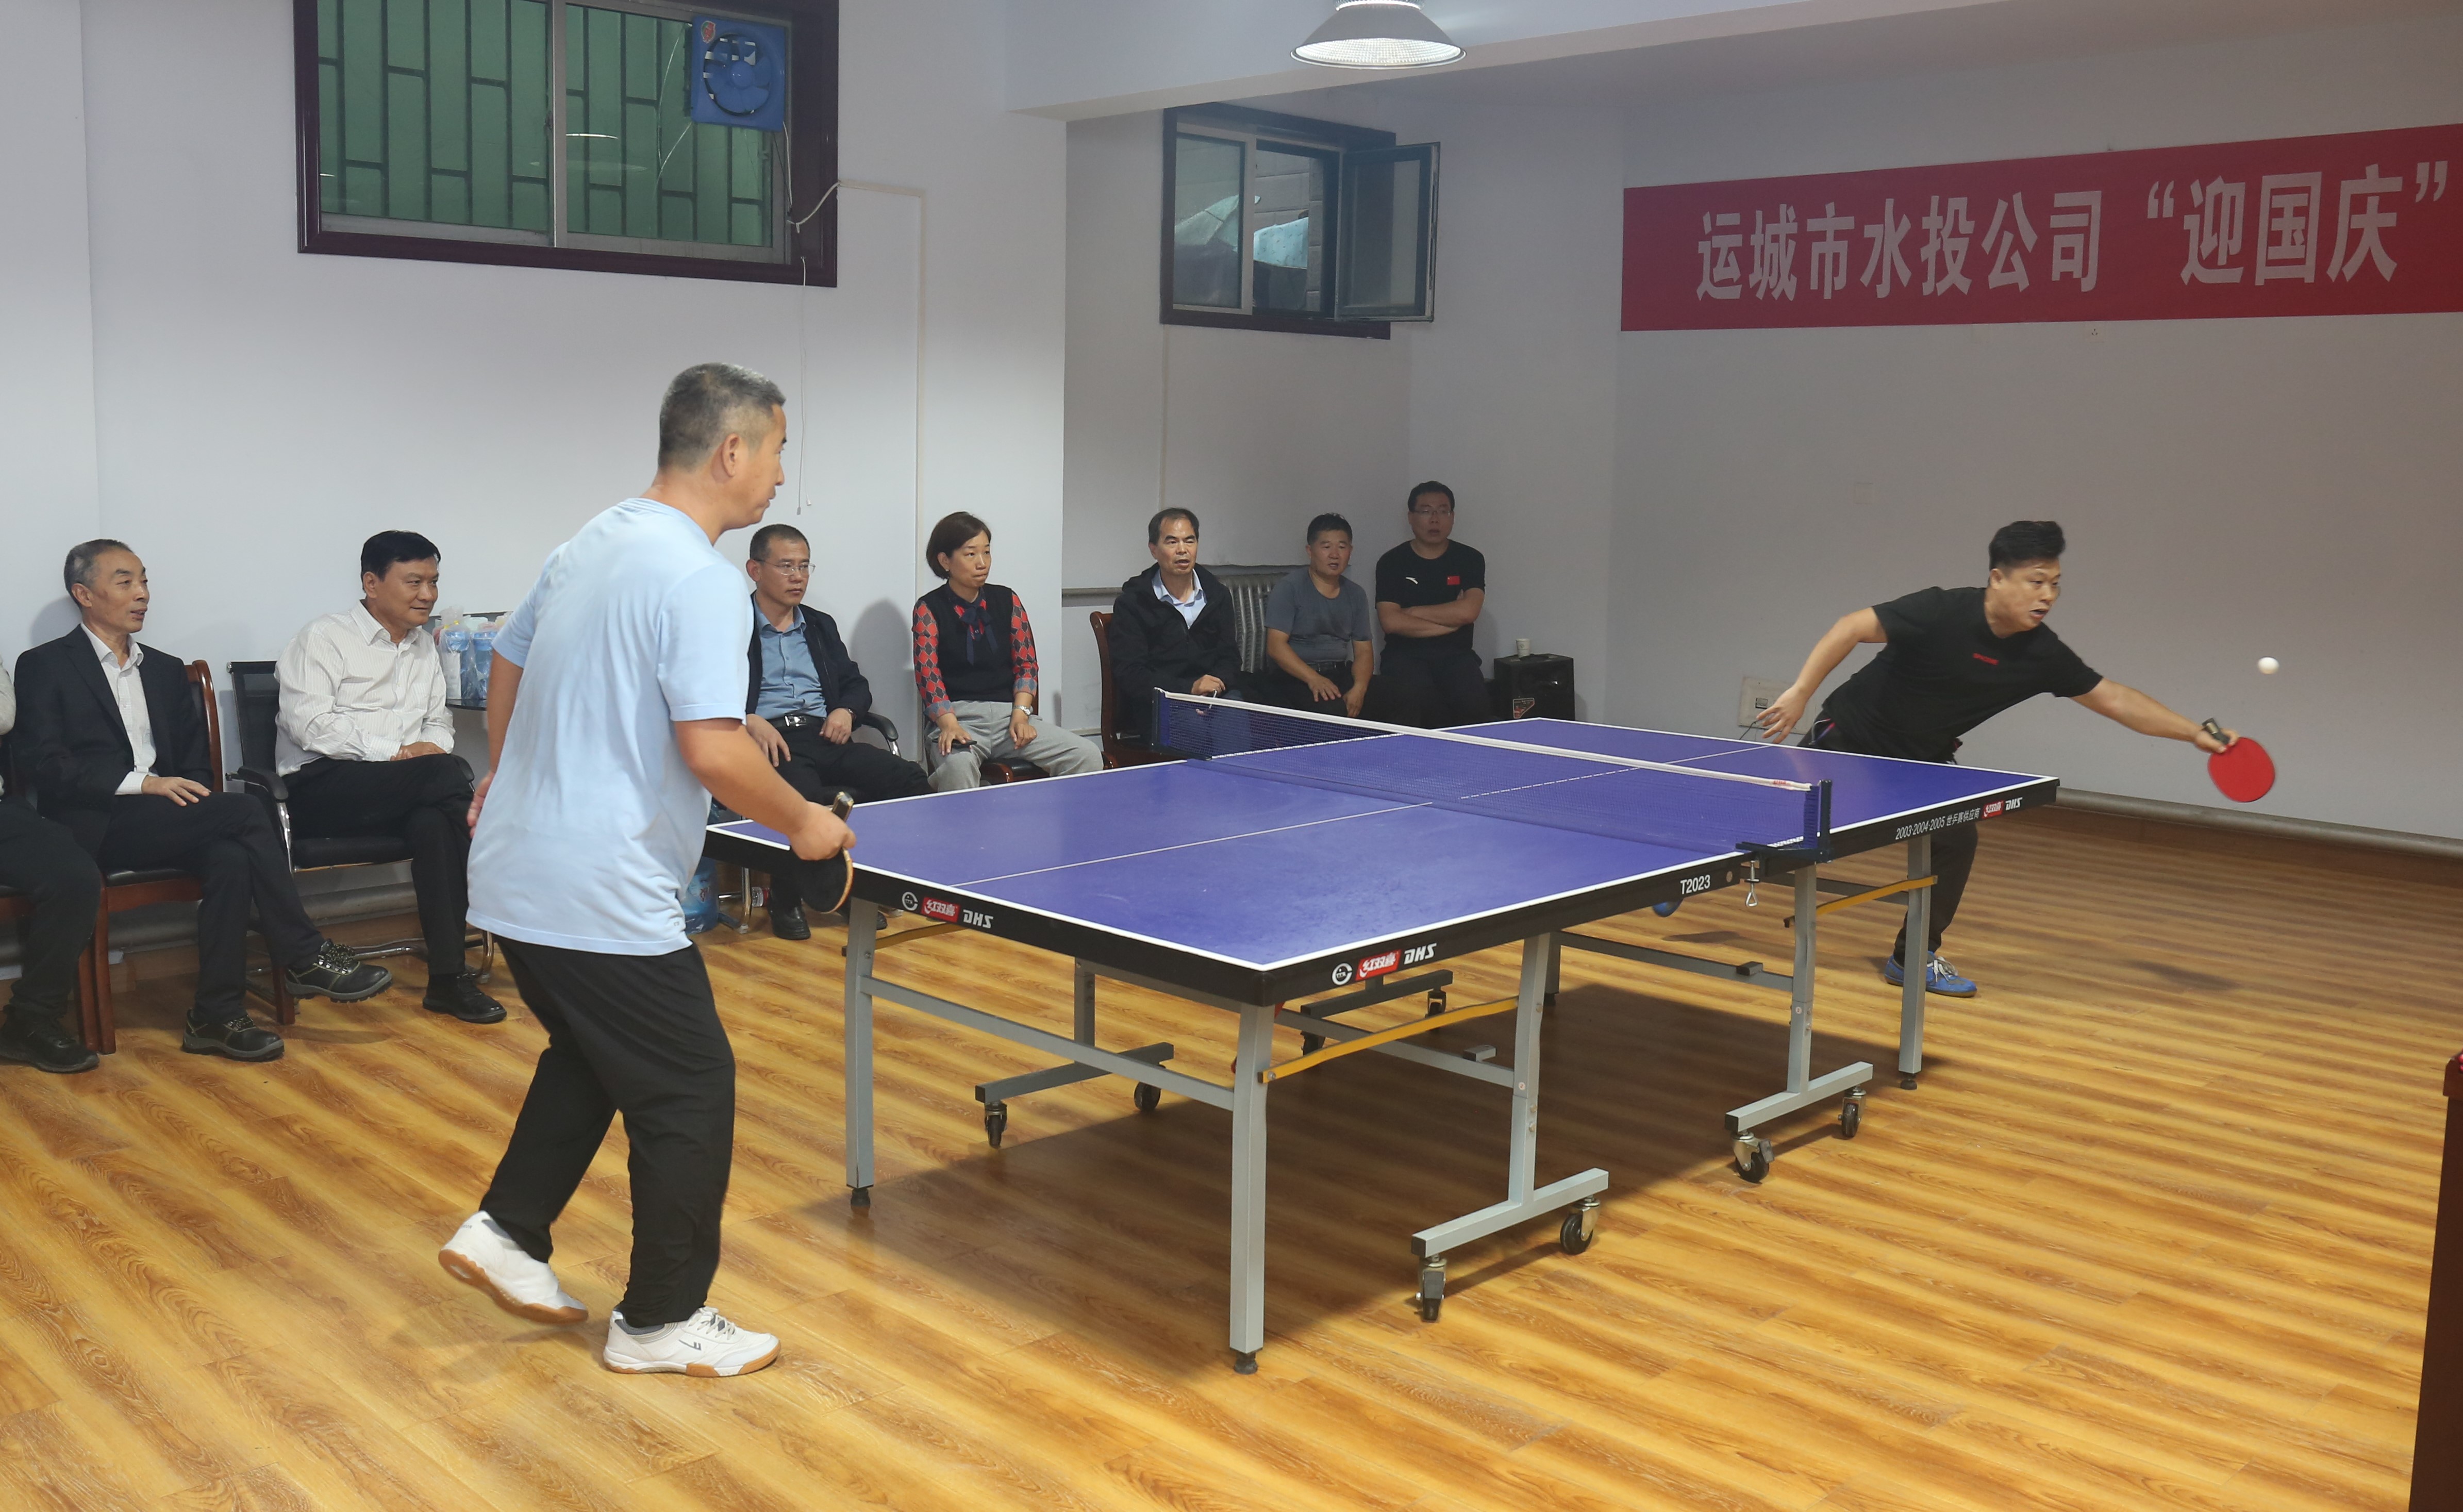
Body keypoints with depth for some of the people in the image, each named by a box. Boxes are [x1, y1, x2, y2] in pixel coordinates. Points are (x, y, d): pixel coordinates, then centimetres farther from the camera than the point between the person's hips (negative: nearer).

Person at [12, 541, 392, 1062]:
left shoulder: (166, 669, 22)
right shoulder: (44, 666, 5)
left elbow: (196, 759, 21)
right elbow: (42, 763, -7)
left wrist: (190, 795, -3)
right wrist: (141, 784, -18)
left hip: (165, 822, 5)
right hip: (96, 828, -5)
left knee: (230, 857, -31)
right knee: (243, 810, -28)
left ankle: (218, 1017, -28)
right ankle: (306, 958, -22)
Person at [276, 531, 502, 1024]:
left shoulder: (425, 646, 21)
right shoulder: (325, 638, 0)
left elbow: (439, 721, 22)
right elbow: (309, 723, -12)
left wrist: (435, 746, -4)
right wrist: (397, 753, -20)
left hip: (409, 793, 5)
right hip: (322, 787, -5)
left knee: (435, 821, -32)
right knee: (448, 774, -31)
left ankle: (447, 977, -32)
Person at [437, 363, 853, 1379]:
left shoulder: (591, 544, 9)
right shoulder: (700, 579, -19)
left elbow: (508, 662, 23)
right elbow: (713, 751, -28)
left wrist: (508, 775, 39)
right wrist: (803, 825, -11)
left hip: (517, 872, 9)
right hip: (602, 900, -9)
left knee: (591, 1056, 28)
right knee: (690, 1091, 5)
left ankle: (506, 1233, 31)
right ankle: (662, 1322, 17)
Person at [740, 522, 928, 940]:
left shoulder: (820, 626, 27)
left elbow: (856, 683, 27)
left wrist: (846, 710, 4)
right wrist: (748, 721, -21)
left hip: (825, 736, 6)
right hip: (769, 739, -6)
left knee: (908, 777, -19)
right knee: (801, 794, -39)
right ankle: (785, 900, -13)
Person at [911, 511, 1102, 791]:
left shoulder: (1006, 601, 13)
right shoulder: (929, 609, 3)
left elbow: (1026, 664, 10)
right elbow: (928, 674, -8)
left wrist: (1021, 713, -7)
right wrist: (949, 725, -24)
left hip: (1009, 712, 4)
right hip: (960, 715, -4)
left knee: (1088, 758, -17)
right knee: (958, 766, -40)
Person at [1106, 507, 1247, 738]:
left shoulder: (1217, 595, 16)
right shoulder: (1131, 603, 3)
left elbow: (1229, 658, 15)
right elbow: (1129, 674, -5)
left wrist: (1215, 684, -11)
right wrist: (1189, 688, -17)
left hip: (1214, 695, 4)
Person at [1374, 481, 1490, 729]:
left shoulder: (1470, 559, 8)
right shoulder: (1392, 562, 5)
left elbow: (1468, 611, -8)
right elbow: (1390, 622, -8)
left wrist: (1413, 612, -4)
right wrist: (1450, 621, -6)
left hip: (1456, 655, 1)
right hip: (1406, 655, -1)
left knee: (1474, 700, -28)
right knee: (1412, 698, -33)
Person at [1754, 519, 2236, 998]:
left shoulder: (2042, 653, -12)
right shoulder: (1941, 612, -28)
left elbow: (2113, 698, -4)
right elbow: (1852, 628, -27)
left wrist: (2196, 733, -8)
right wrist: (1800, 692, -33)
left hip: (1921, 756, 4)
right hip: (1851, 735, -4)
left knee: (1956, 840, -9)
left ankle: (1914, 957, 6)